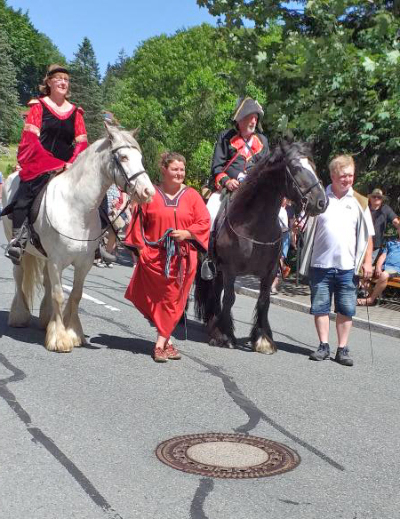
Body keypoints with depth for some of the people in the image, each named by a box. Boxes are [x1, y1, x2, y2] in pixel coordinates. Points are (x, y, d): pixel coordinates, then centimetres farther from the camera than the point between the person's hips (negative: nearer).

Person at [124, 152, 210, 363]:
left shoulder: (192, 196, 5)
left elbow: (204, 223, 3)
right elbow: (138, 223, 5)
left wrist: (186, 233, -12)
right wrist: (140, 248, -2)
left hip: (182, 258, 1)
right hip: (154, 256, 0)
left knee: (173, 300, 1)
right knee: (153, 298, 1)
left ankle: (161, 343, 9)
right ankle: (167, 341, 14)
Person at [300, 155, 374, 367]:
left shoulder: (359, 202, 5)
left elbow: (368, 235, 7)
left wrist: (367, 262, -1)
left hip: (348, 267, 0)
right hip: (320, 264, 0)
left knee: (346, 309, 4)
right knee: (320, 307, 5)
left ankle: (342, 349, 13)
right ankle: (324, 346, 16)